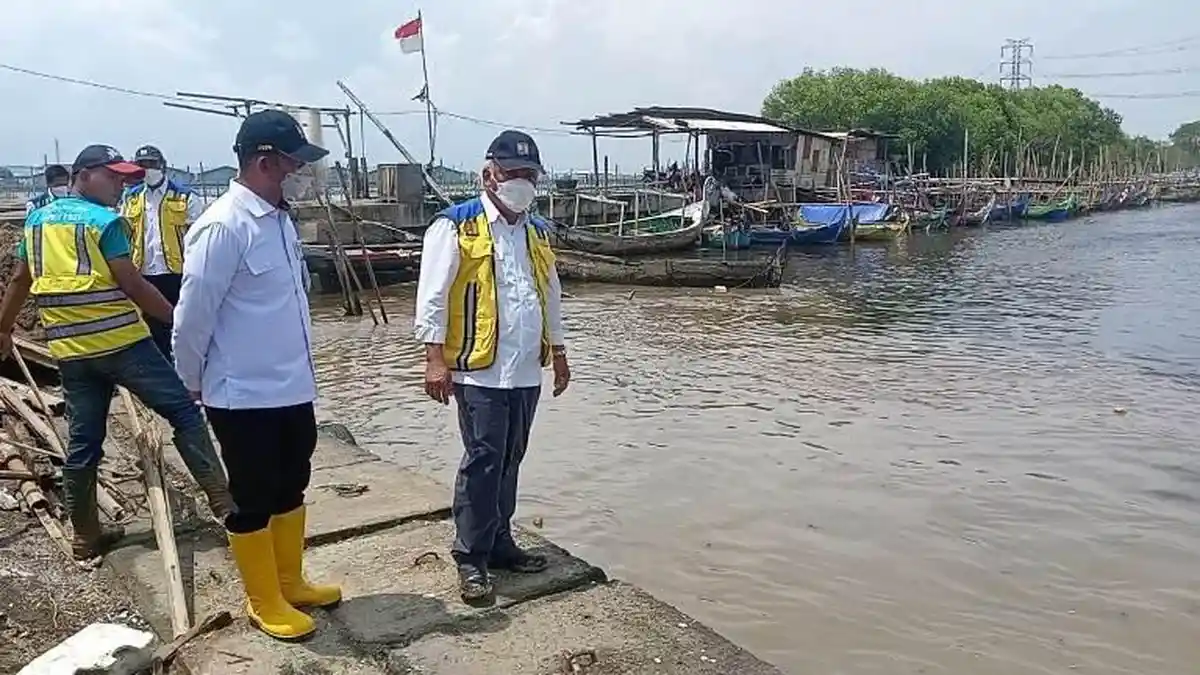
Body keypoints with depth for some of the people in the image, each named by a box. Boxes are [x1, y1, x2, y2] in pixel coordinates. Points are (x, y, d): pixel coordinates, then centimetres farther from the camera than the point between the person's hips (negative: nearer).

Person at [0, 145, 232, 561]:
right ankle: (220, 499, -4)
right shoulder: (105, 221, -8)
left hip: (70, 350, 7)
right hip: (121, 341, -7)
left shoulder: (37, 219, 13)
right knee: (183, 411, 0)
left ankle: (85, 536, 19)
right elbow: (131, 284, -14)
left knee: (83, 442, 12)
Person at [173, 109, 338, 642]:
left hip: (292, 389, 8)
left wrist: (300, 371, 17)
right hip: (244, 396, -8)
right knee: (253, 502, 8)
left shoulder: (279, 219, 7)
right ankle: (264, 603, 25)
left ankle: (290, 584, 37)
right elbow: (192, 317, -16)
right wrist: (193, 382, -3)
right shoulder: (223, 227, -20)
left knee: (290, 489, 20)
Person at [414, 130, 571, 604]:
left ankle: (499, 542, 26)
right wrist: (435, 358, -16)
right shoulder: (456, 226, -6)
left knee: (509, 461, 13)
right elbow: (433, 295, -10)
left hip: (526, 372, 7)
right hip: (479, 371, -6)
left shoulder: (538, 232, 16)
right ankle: (471, 558, 6)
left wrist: (558, 352, 23)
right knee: (482, 461, -5)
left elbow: (551, 295, 23)